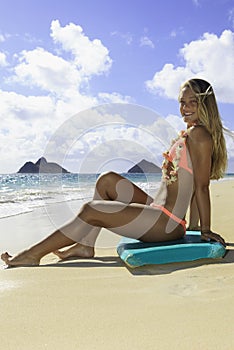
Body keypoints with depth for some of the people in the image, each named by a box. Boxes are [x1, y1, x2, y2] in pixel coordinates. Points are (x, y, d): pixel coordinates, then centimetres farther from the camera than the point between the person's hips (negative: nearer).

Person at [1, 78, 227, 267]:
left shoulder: (199, 135, -12)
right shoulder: (188, 135, 17)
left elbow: (202, 187, -12)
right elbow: (196, 188, 17)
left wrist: (206, 230, -8)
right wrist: (193, 227, 19)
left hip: (166, 223, -10)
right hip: (158, 209, 10)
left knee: (91, 210, -10)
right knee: (107, 180, 10)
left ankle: (34, 254, 6)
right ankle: (85, 245, 7)